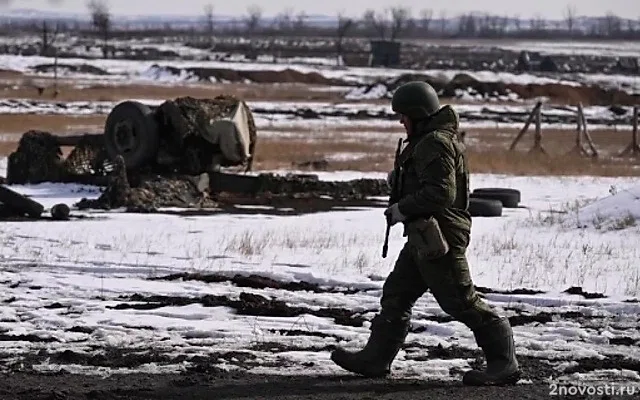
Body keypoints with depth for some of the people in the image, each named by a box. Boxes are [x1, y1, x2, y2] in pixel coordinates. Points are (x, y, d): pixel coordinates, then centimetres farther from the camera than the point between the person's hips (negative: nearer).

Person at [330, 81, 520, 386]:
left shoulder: (435, 144, -18)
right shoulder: (427, 141, 16)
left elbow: (441, 193, -25)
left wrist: (403, 209, -17)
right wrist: (399, 179, 10)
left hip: (439, 238, -11)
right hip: (424, 237, 11)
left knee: (461, 301, -8)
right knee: (396, 295, 15)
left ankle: (504, 363, -5)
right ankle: (375, 359, 21)